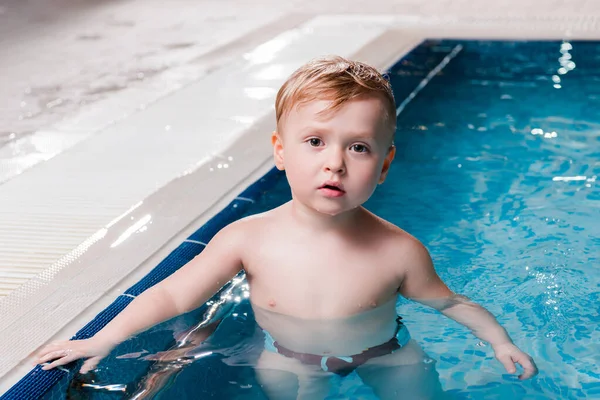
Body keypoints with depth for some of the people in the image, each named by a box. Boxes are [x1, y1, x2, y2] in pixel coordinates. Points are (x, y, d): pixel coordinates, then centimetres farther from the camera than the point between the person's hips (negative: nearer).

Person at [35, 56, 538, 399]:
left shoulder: (398, 251, -27)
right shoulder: (249, 239, -26)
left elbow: (447, 302, -7)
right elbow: (174, 294, -15)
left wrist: (499, 339, -12)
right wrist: (105, 339, -17)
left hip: (383, 356, 0)